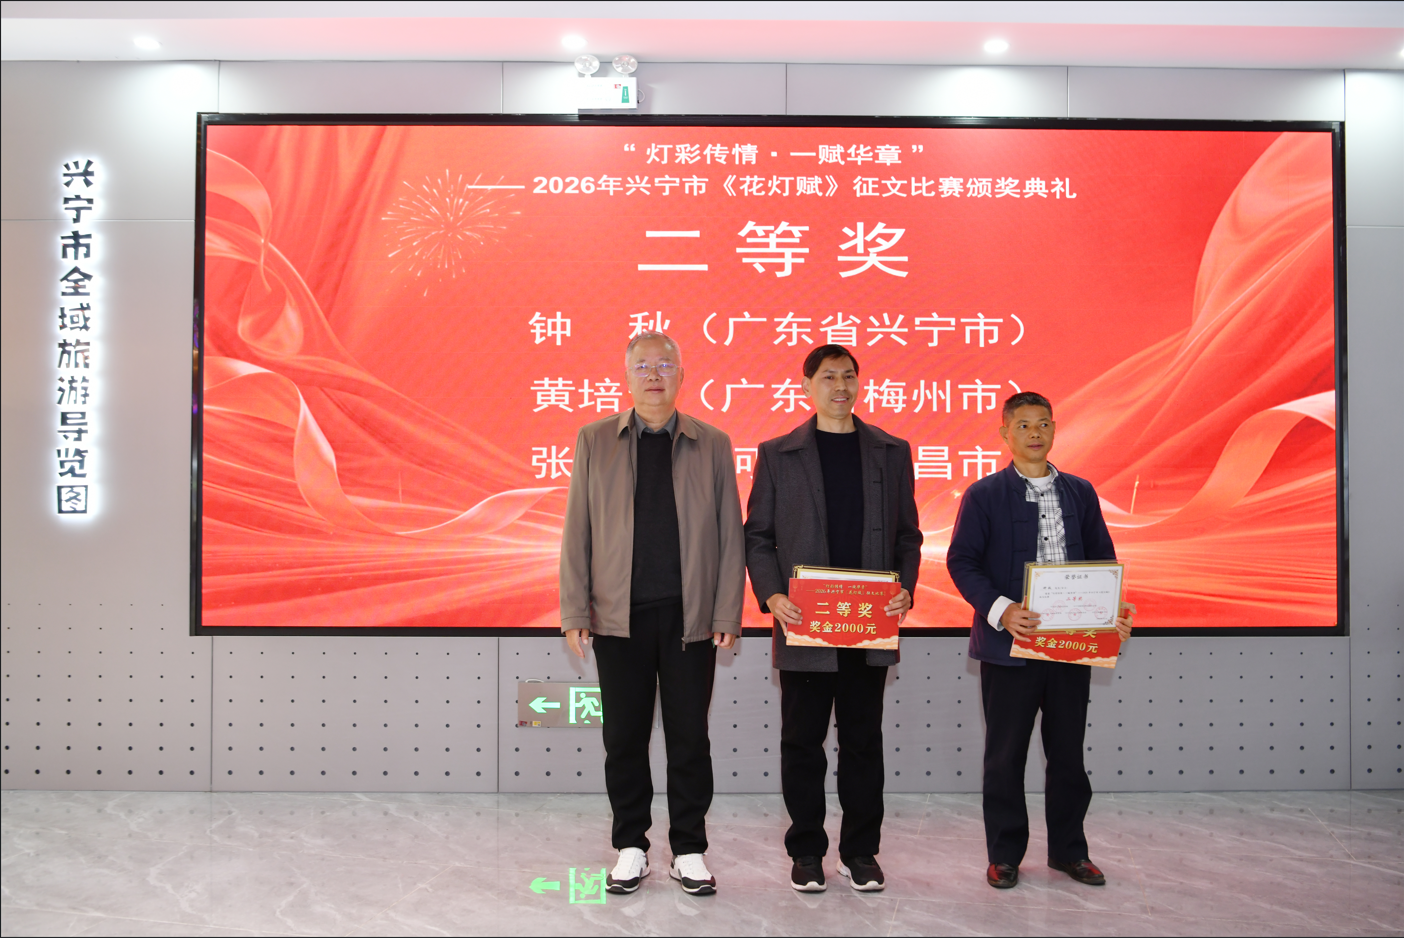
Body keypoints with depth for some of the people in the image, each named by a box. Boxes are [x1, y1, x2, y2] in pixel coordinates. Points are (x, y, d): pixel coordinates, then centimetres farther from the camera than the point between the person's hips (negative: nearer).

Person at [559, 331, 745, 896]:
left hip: (691, 617, 0)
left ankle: (689, 851, 21)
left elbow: (730, 536, 4)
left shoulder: (713, 445, 6)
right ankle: (631, 848, 23)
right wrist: (575, 612, -2)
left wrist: (728, 615, -2)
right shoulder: (594, 441, 6)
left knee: (689, 738, 6)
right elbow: (577, 531, 5)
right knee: (624, 738, 8)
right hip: (620, 616, 0)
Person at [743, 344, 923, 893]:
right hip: (804, 625, -1)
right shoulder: (777, 454, 3)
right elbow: (757, 536, 3)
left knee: (862, 740, 9)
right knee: (802, 741, 6)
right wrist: (771, 595, -11)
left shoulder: (892, 452, 9)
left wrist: (906, 588, -6)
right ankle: (806, 852, 20)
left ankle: (860, 852, 22)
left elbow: (907, 534, 10)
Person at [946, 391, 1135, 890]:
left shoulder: (1080, 493, 10)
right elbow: (962, 561, -7)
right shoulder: (984, 495, -1)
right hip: (1009, 644, -3)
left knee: (1069, 752, 12)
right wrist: (1000, 610, -21)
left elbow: (1102, 560, 12)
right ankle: (1004, 854, 19)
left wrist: (1113, 610, -5)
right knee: (1005, 754, 6)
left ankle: (1068, 850, 27)